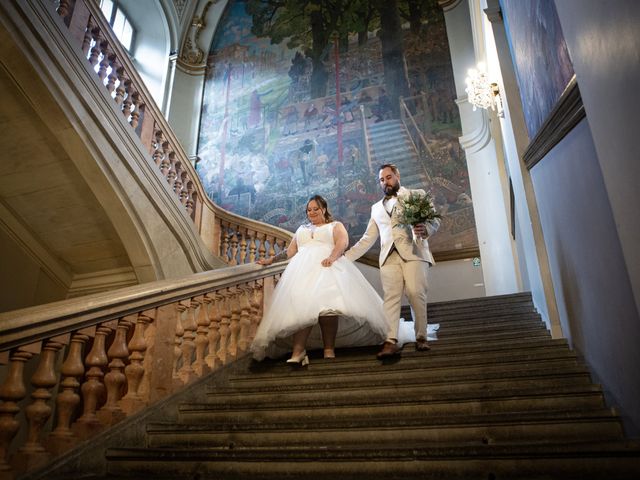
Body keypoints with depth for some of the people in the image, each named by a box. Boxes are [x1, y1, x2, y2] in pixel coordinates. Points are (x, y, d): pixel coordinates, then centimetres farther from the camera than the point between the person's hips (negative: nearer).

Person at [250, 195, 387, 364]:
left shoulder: (335, 225, 21)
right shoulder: (302, 229, 35)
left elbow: (343, 242, 1)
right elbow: (290, 251, 35)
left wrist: (332, 256, -18)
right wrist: (272, 260, 26)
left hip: (327, 267, -3)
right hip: (302, 269, 3)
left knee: (327, 305, -28)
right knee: (302, 306, -23)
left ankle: (329, 349, -26)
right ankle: (298, 350, -33)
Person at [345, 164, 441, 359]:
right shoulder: (376, 208, 27)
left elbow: (434, 219, 7)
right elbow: (367, 239, 26)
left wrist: (426, 229, -17)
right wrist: (346, 256, 17)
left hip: (413, 252, -2)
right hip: (389, 256, 3)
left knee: (416, 293, -14)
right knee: (391, 296, -11)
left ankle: (421, 338, -3)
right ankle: (391, 341, -18)